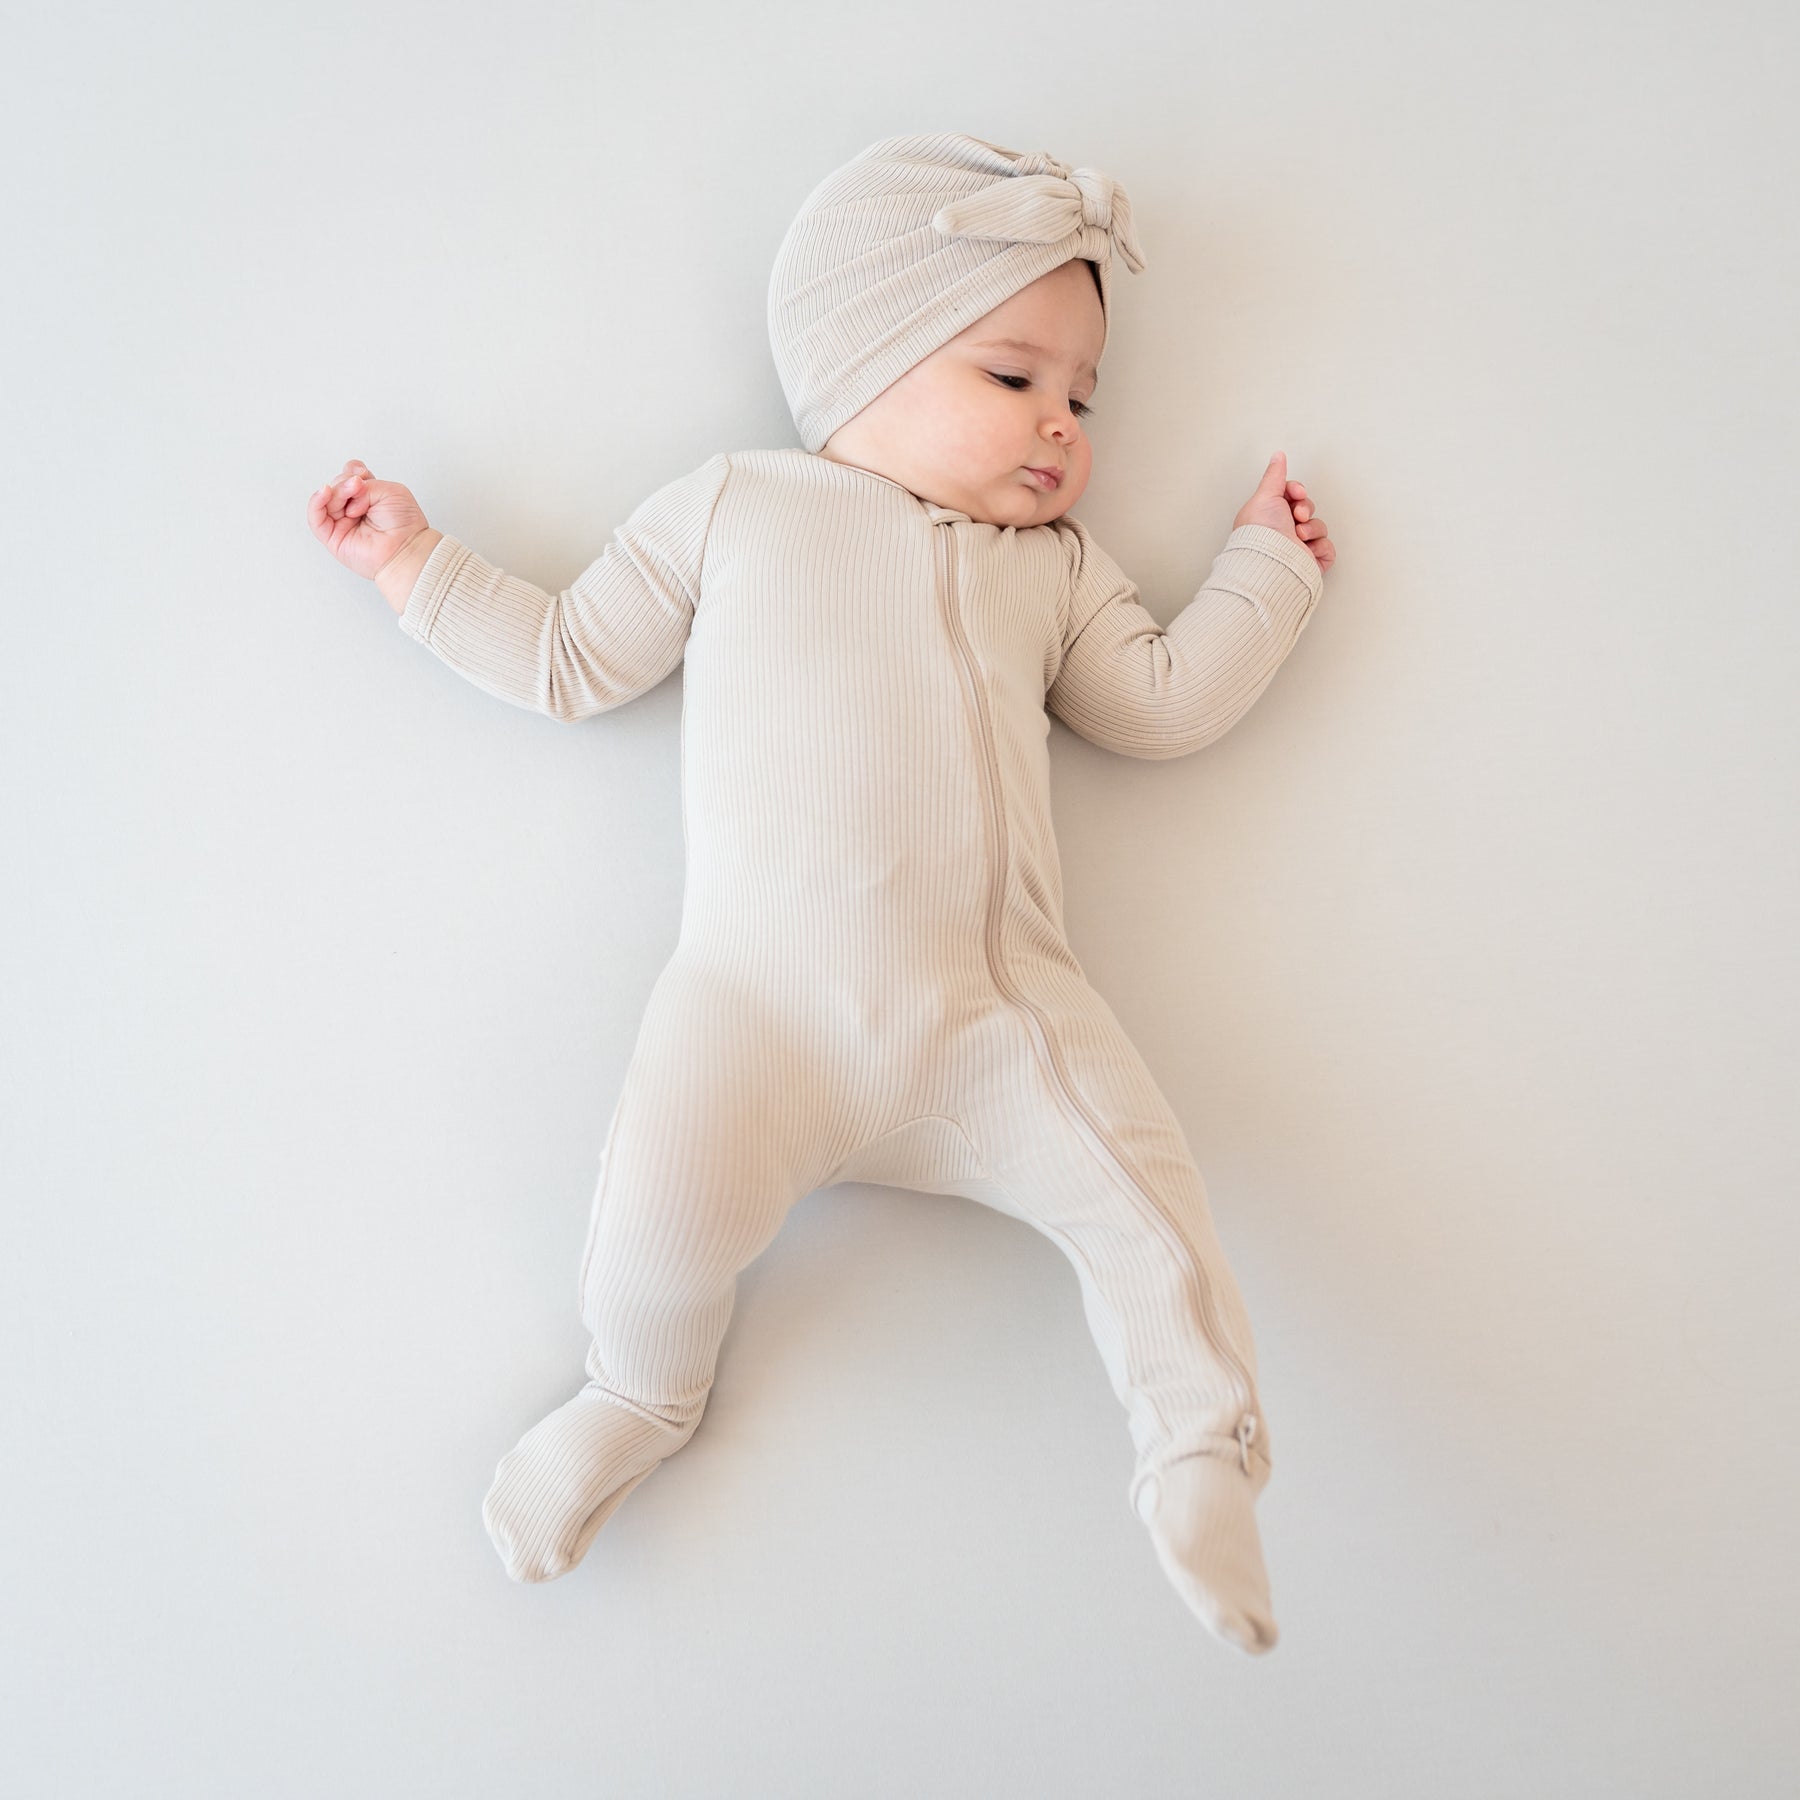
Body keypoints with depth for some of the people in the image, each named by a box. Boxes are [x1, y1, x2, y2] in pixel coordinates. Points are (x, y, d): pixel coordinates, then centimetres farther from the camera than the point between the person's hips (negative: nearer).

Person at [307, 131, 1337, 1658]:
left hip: (997, 1000, 3)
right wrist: (420, 568, 18)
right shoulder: (733, 506, 15)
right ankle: (642, 1392, 12)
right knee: (670, 1215, -23)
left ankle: (1198, 1450, 13)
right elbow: (573, 662, 18)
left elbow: (1161, 701, 23)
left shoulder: (1052, 564, 23)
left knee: (1139, 1193, -14)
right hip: (765, 997, -2)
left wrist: (1264, 569, 29)